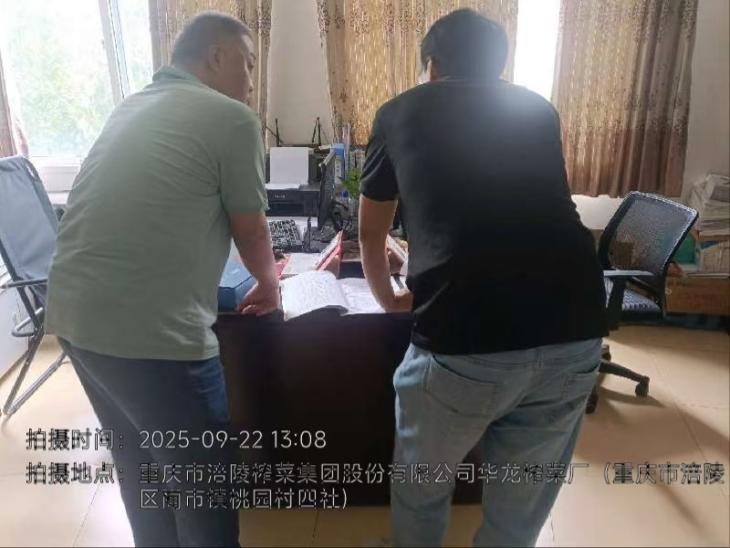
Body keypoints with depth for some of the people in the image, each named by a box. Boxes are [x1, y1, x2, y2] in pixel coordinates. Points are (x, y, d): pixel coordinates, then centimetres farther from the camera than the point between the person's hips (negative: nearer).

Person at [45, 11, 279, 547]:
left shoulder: (132, 107, 19)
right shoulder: (232, 118, -7)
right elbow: (251, 230, 2)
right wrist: (269, 285, 23)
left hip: (73, 313, 9)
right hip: (150, 329, -9)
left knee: (138, 457, 27)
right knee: (204, 481, 11)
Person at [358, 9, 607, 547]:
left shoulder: (400, 112, 16)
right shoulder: (539, 110, 24)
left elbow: (371, 232, 26)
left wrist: (388, 298, 44)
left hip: (464, 340, -3)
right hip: (575, 333, 4)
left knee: (422, 488, 27)